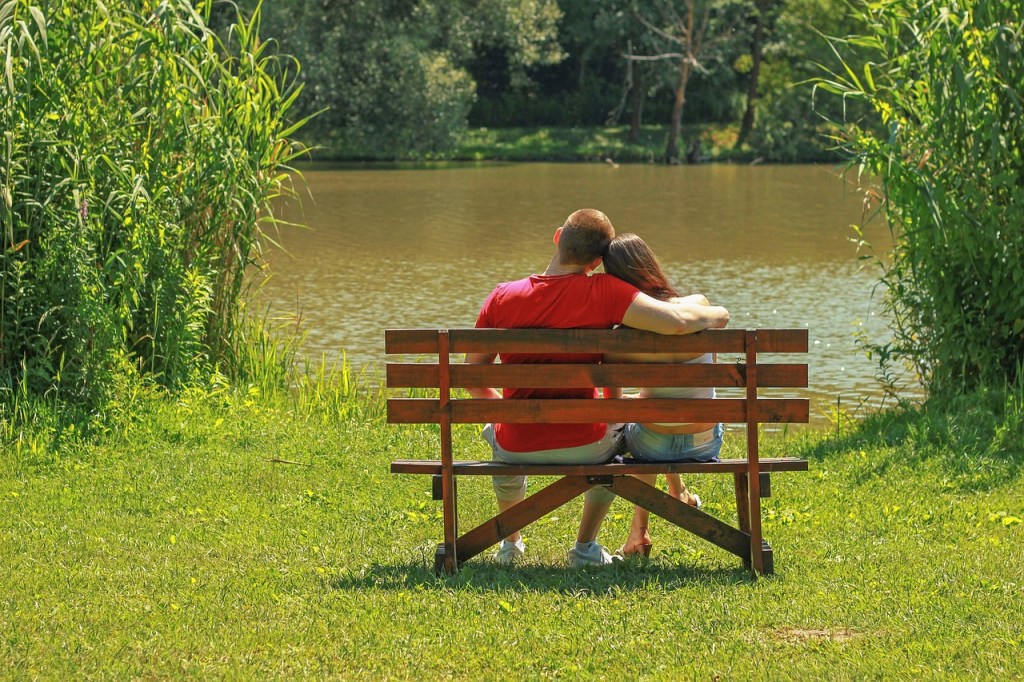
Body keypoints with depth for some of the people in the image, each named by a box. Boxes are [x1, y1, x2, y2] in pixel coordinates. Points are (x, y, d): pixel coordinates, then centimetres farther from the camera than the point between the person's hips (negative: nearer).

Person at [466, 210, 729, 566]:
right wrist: (715, 315, -2)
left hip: (518, 447, 2)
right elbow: (677, 322, -24)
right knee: (620, 432, 36)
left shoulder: (502, 298, -5)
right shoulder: (603, 293, -14)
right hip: (583, 446, -2)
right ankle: (585, 546, 35)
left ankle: (510, 542, 48)